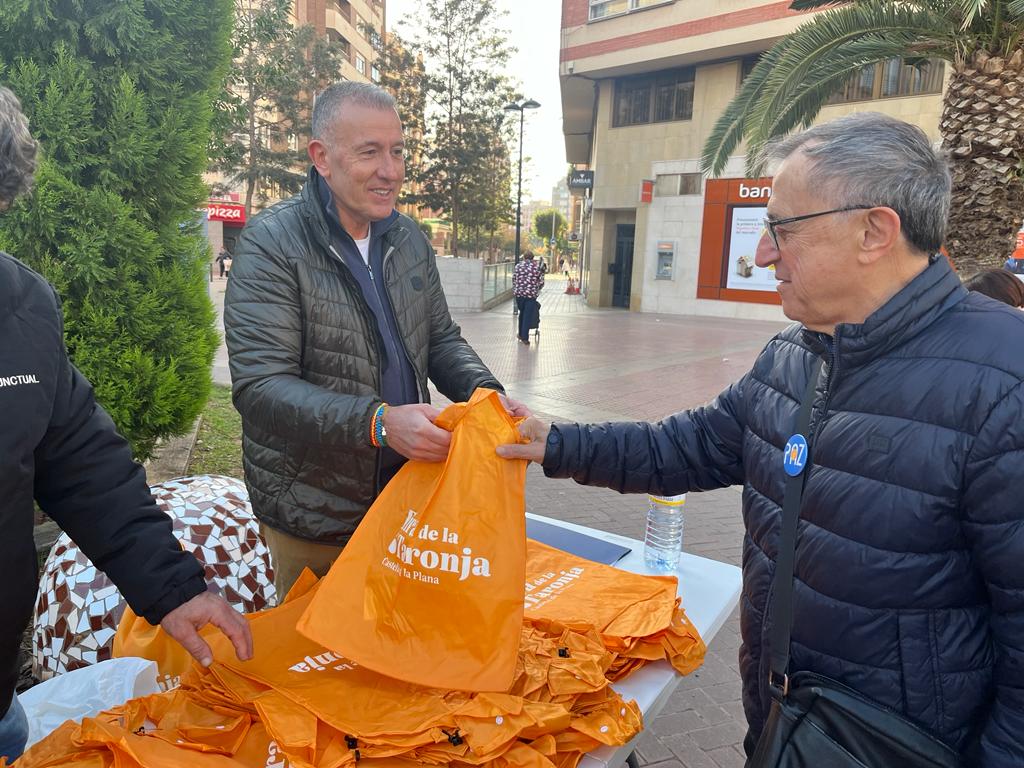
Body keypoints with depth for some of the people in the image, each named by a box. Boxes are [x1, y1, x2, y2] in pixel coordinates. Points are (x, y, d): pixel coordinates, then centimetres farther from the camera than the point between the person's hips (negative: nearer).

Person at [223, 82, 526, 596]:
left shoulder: (409, 239, 4)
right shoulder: (271, 244, -16)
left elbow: (441, 338, 11)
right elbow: (260, 387, -22)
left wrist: (483, 390, -10)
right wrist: (378, 423, -35)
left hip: (405, 499, 5)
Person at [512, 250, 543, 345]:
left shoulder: (518, 266, 4)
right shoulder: (537, 267, 0)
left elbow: (513, 279, 7)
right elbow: (541, 282, 3)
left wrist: (515, 290, 21)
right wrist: (536, 289, 21)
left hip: (519, 293, 2)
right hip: (531, 294, -2)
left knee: (522, 313, 20)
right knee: (528, 315, -1)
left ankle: (521, 334, 29)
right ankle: (524, 338, -4)